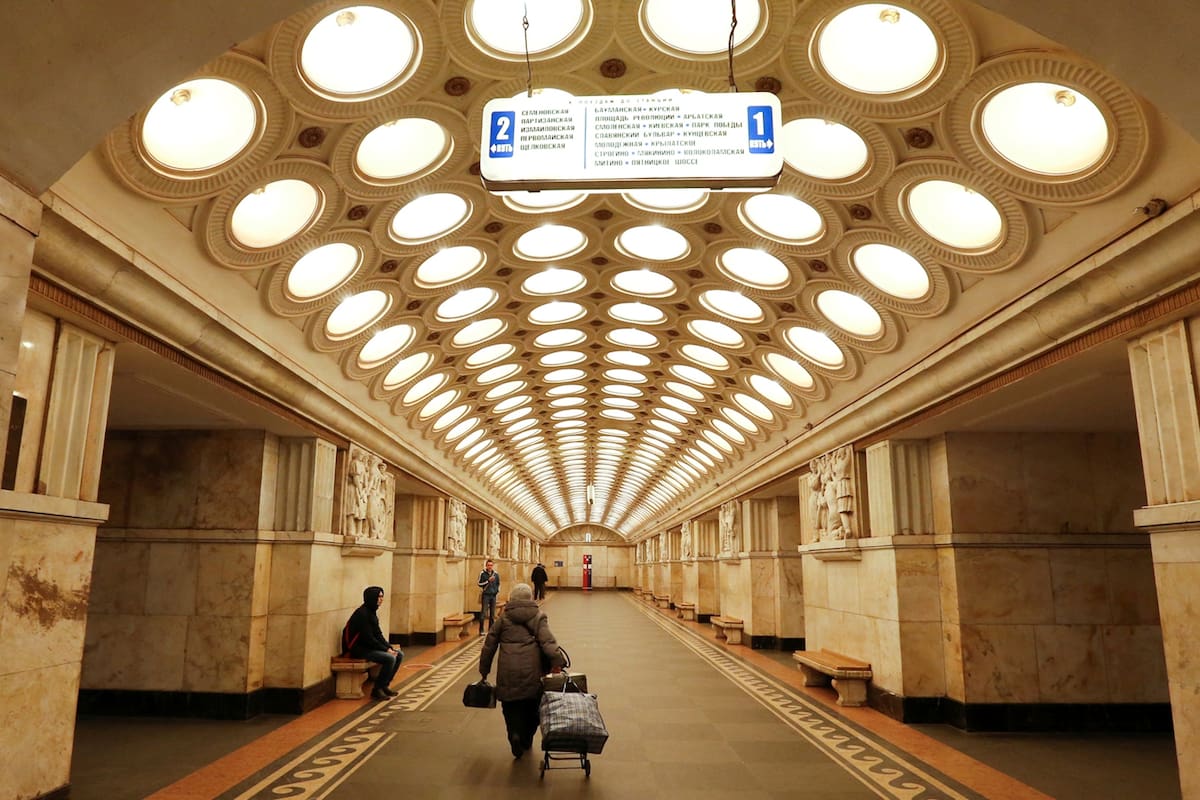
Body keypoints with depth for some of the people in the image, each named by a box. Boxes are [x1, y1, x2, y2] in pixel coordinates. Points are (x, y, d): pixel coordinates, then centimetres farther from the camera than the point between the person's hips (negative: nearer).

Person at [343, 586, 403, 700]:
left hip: (370, 646, 10)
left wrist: (390, 647, -1)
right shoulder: (362, 613, -19)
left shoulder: (372, 612, 9)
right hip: (359, 649, -10)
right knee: (390, 658, -24)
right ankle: (377, 690, -10)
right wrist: (386, 649, -16)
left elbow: (378, 634, 12)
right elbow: (368, 638, -22)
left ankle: (384, 685, 10)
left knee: (399, 654, 3)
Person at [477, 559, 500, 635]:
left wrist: (497, 590, 7)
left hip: (493, 595, 4)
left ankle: (491, 629, 19)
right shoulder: (482, 573, -6)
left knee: (492, 613, 9)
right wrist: (488, 581, -17)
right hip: (485, 595, -4)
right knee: (483, 613, -8)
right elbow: (479, 584, -8)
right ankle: (481, 630, -4)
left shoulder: (495, 574, 7)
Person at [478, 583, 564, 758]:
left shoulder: (504, 617, 10)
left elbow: (489, 645, 10)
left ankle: (515, 734, -16)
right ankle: (527, 740, 24)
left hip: (508, 672, 0)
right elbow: (547, 640, -9)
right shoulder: (538, 616, 6)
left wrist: (484, 671, 18)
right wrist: (556, 661, -15)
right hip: (532, 671, 0)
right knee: (532, 708, 16)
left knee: (511, 708, 7)